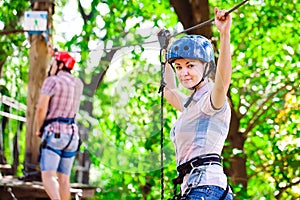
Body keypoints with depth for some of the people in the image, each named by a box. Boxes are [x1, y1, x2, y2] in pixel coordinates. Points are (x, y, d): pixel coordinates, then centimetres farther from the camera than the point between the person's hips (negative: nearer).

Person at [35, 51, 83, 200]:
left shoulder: (52, 81, -10)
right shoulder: (78, 83, 13)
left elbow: (41, 108, -17)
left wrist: (38, 129, 1)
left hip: (54, 135, -7)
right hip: (71, 134, 7)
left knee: (48, 177, -15)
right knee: (64, 178, 12)